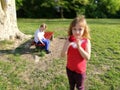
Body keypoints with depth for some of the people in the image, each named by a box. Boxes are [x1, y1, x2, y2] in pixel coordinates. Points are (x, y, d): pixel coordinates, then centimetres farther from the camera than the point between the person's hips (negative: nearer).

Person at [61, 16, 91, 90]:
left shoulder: (86, 41, -16)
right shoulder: (69, 40, -11)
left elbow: (87, 57, -22)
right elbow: (63, 55, -16)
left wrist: (79, 47, -32)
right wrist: (67, 44, -30)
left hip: (80, 70, -2)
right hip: (70, 68, 3)